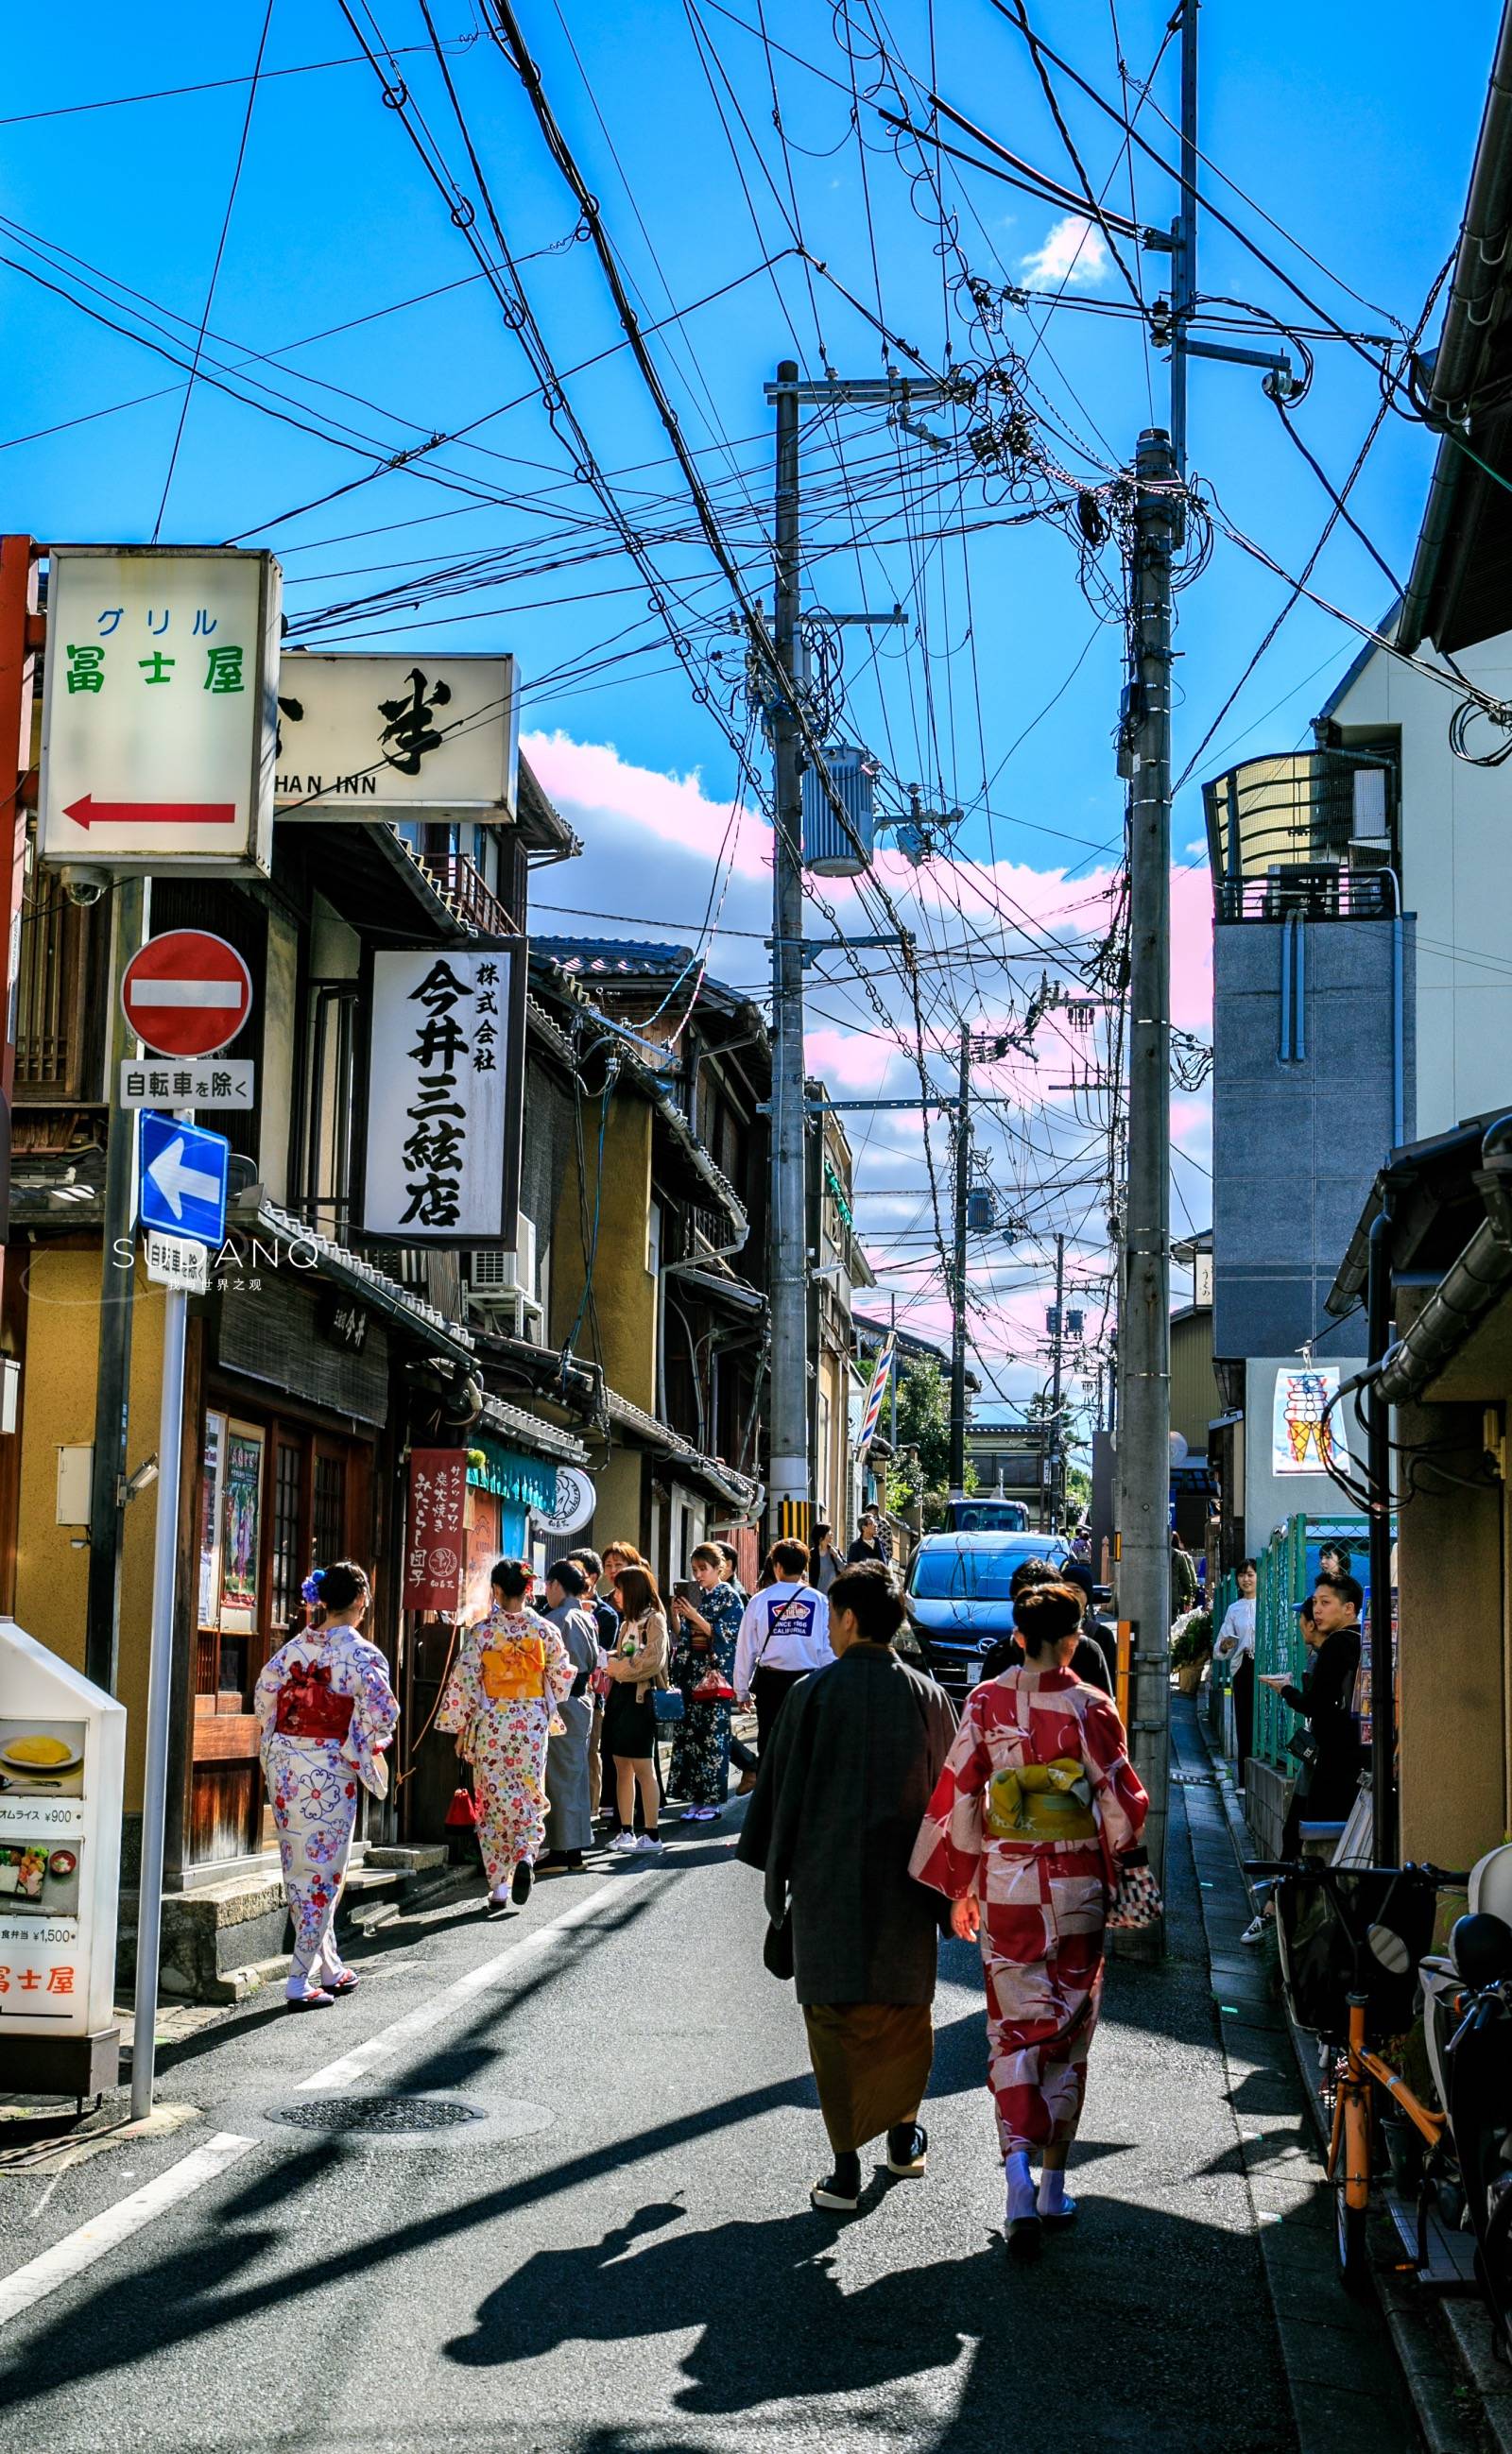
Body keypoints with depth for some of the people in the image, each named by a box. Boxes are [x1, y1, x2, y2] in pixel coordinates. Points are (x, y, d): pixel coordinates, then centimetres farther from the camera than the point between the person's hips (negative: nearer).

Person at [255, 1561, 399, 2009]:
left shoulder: (292, 1648, 5)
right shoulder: (359, 1654, -12)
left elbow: (264, 1701, 8)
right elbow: (382, 1713, -18)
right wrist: (365, 1747, 1)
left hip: (283, 1765, 6)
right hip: (329, 1772, -6)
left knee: (298, 1868, 16)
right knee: (322, 1872, 2)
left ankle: (329, 1967, 27)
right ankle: (301, 1980, 1)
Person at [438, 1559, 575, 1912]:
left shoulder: (481, 1632, -9)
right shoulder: (545, 1630, -2)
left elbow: (465, 1682, -8)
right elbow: (562, 1679, 6)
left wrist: (461, 1728, 2)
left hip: (491, 1724, -1)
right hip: (532, 1724, 1)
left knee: (495, 1799, 7)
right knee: (530, 1797, 14)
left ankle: (499, 1885, 7)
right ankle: (525, 1857, -12)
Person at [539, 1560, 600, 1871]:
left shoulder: (555, 1620, -16)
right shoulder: (586, 1618, 9)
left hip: (560, 1704, -8)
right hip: (582, 1702, 8)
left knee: (559, 1777, -3)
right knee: (576, 1776, 12)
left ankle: (560, 1851, -1)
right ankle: (575, 1851, 17)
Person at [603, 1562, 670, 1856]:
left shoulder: (654, 1620, -7)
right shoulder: (627, 1621, 17)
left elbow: (652, 1662, -17)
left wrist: (617, 1667, -11)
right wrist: (608, 1661, 0)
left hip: (640, 1697, -8)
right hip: (619, 1697, 8)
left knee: (643, 1769, -6)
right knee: (622, 1767, 9)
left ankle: (652, 1837, -3)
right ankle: (626, 1832, 14)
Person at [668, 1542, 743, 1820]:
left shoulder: (728, 1597, -2)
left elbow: (724, 1634, -10)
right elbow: (681, 1636, 13)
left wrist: (694, 1616, -15)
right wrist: (676, 1615, -5)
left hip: (716, 1672, -5)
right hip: (691, 1670, 5)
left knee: (714, 1734, -6)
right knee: (689, 1732, 3)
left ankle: (714, 1800, -1)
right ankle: (696, 1797, 9)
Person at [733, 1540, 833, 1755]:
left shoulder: (760, 1600, -1)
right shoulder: (819, 1601, -3)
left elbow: (746, 1649, 2)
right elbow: (828, 1650, -4)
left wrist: (742, 1690, 10)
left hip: (770, 1681, 0)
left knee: (768, 1743, 8)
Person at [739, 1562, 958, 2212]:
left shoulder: (814, 1694, -9)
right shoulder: (928, 1696, -1)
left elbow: (781, 1790, -4)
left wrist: (775, 1873, 6)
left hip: (828, 1882, -3)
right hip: (906, 1887, 3)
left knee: (836, 2017, 2)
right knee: (904, 2010, 20)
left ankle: (847, 2167, -1)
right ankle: (905, 2135, 33)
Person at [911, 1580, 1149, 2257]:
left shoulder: (986, 1703, -4)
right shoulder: (1091, 1708, -9)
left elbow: (956, 1796, -2)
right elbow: (1122, 1802, -6)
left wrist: (959, 1886, 8)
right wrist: (1114, 1868, 13)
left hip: (1005, 1884, 1)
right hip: (1077, 1885, -1)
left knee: (1016, 2028, 6)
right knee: (1068, 2032, 12)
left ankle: (1019, 2172, -15)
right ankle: (1053, 2187, 19)